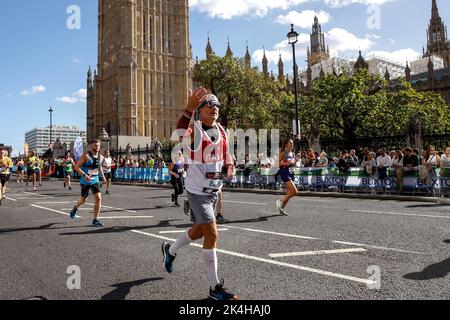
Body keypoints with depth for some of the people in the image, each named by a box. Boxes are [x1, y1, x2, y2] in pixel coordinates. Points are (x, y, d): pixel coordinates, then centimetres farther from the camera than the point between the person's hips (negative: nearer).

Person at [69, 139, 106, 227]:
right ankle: (75, 208, 46)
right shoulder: (86, 156, -14)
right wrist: (84, 175, -29)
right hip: (85, 181, -4)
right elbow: (76, 166, -16)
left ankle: (95, 220, -3)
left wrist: (102, 175, 13)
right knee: (83, 200, 10)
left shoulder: (100, 157, 3)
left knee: (98, 198, -10)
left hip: (95, 181, 4)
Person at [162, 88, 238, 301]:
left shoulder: (221, 131, 6)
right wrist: (189, 109, -54)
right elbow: (179, 134, -40)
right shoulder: (193, 130, -16)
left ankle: (170, 250, 49)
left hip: (213, 190, 8)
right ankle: (215, 288, 1)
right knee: (212, 235, -11)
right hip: (197, 190, -8)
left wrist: (229, 167, -2)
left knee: (199, 231, 21)